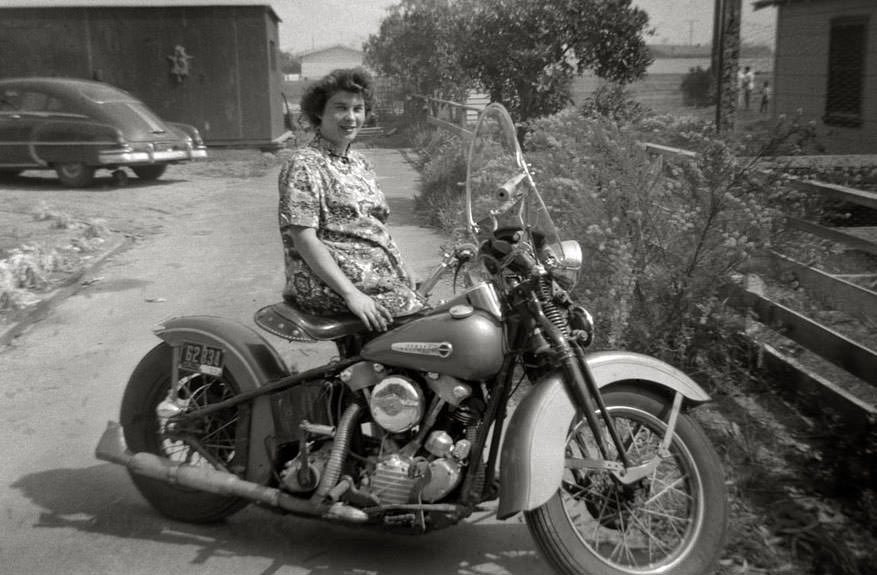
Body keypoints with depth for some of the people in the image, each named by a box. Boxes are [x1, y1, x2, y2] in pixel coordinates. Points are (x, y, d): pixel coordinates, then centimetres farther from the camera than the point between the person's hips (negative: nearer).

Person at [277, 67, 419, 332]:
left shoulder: (359, 163, 20)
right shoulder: (303, 165, -7)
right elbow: (304, 239, -15)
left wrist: (404, 271, 8)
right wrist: (351, 294, -23)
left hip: (383, 278, 8)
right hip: (327, 287, -8)